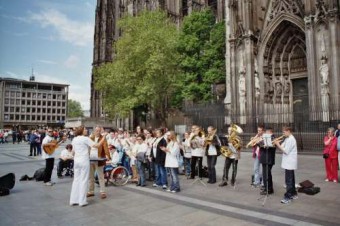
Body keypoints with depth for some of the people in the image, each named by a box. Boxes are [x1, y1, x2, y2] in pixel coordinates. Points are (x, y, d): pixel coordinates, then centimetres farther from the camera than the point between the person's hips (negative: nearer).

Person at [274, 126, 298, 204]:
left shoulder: (291, 140, -17)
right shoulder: (287, 139, 14)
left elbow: (286, 151, -22)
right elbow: (282, 148, 13)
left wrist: (278, 145, -16)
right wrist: (277, 144, -3)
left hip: (289, 163, -10)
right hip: (289, 163, 10)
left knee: (288, 180, -7)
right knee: (290, 179, 17)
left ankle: (287, 197, -4)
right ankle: (293, 194, 28)